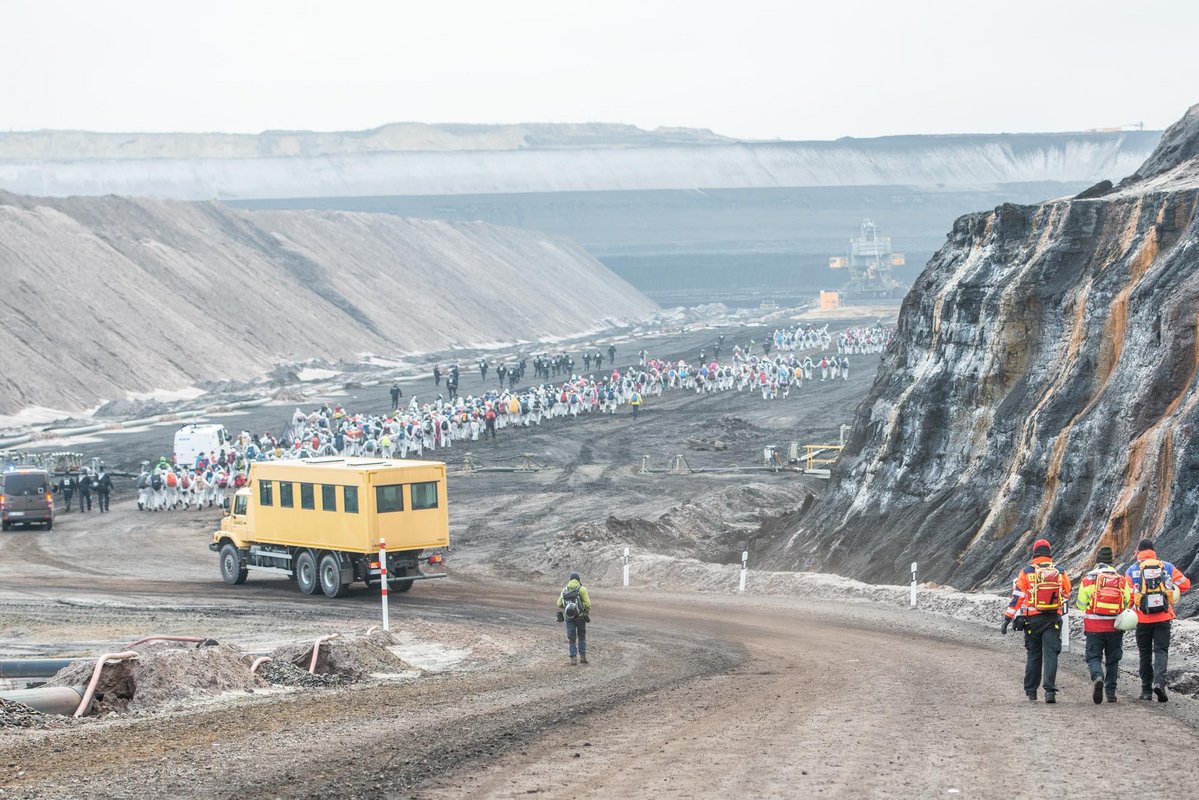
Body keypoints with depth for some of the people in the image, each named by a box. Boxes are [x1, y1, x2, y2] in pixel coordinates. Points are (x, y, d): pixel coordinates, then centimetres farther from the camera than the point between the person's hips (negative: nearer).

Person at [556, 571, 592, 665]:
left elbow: (559, 604, 1)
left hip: (569, 618, 2)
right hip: (580, 617, -2)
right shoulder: (582, 589, -6)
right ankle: (582, 656, 12)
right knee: (582, 636, 17)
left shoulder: (565, 590, 4)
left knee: (571, 639, 9)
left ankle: (573, 658, 0)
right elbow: (588, 604, -12)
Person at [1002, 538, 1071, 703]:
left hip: (1032, 620, 0)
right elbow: (1066, 595, 15)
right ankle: (1050, 690, -16)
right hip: (1054, 619, 0)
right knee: (1050, 654, -3)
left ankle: (1031, 691, 20)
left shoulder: (1027, 572, -3)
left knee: (1033, 655, 12)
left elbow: (1017, 597, -6)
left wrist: (1007, 619, -3)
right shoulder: (1060, 573, 2)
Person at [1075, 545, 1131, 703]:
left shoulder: (1088, 579, -4)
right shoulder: (1121, 580, 1)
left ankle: (1097, 677, -28)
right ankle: (1110, 692, 15)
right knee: (1112, 660, 13)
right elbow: (1128, 602, 4)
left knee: (1094, 657, 3)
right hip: (1115, 626, 2)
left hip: (1094, 626, -2)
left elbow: (1080, 605, 0)